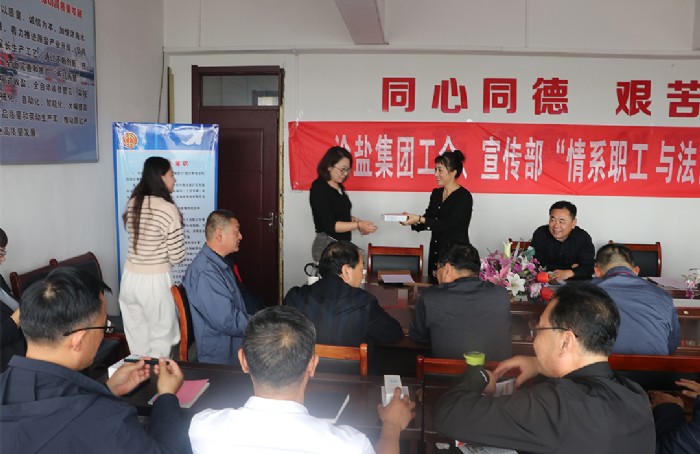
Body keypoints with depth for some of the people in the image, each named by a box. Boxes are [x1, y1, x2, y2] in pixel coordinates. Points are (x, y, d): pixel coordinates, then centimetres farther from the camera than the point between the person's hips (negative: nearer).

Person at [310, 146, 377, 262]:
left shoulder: (339, 186, 9)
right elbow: (330, 225, -18)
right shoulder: (319, 188, -13)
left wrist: (358, 221, 4)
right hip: (327, 246, -7)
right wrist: (358, 225, -21)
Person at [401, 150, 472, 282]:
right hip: (435, 252, 7)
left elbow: (448, 225, -19)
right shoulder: (436, 193, 9)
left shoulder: (464, 197, -12)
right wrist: (413, 221, -10)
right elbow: (427, 221, 10)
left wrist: (419, 219, -24)